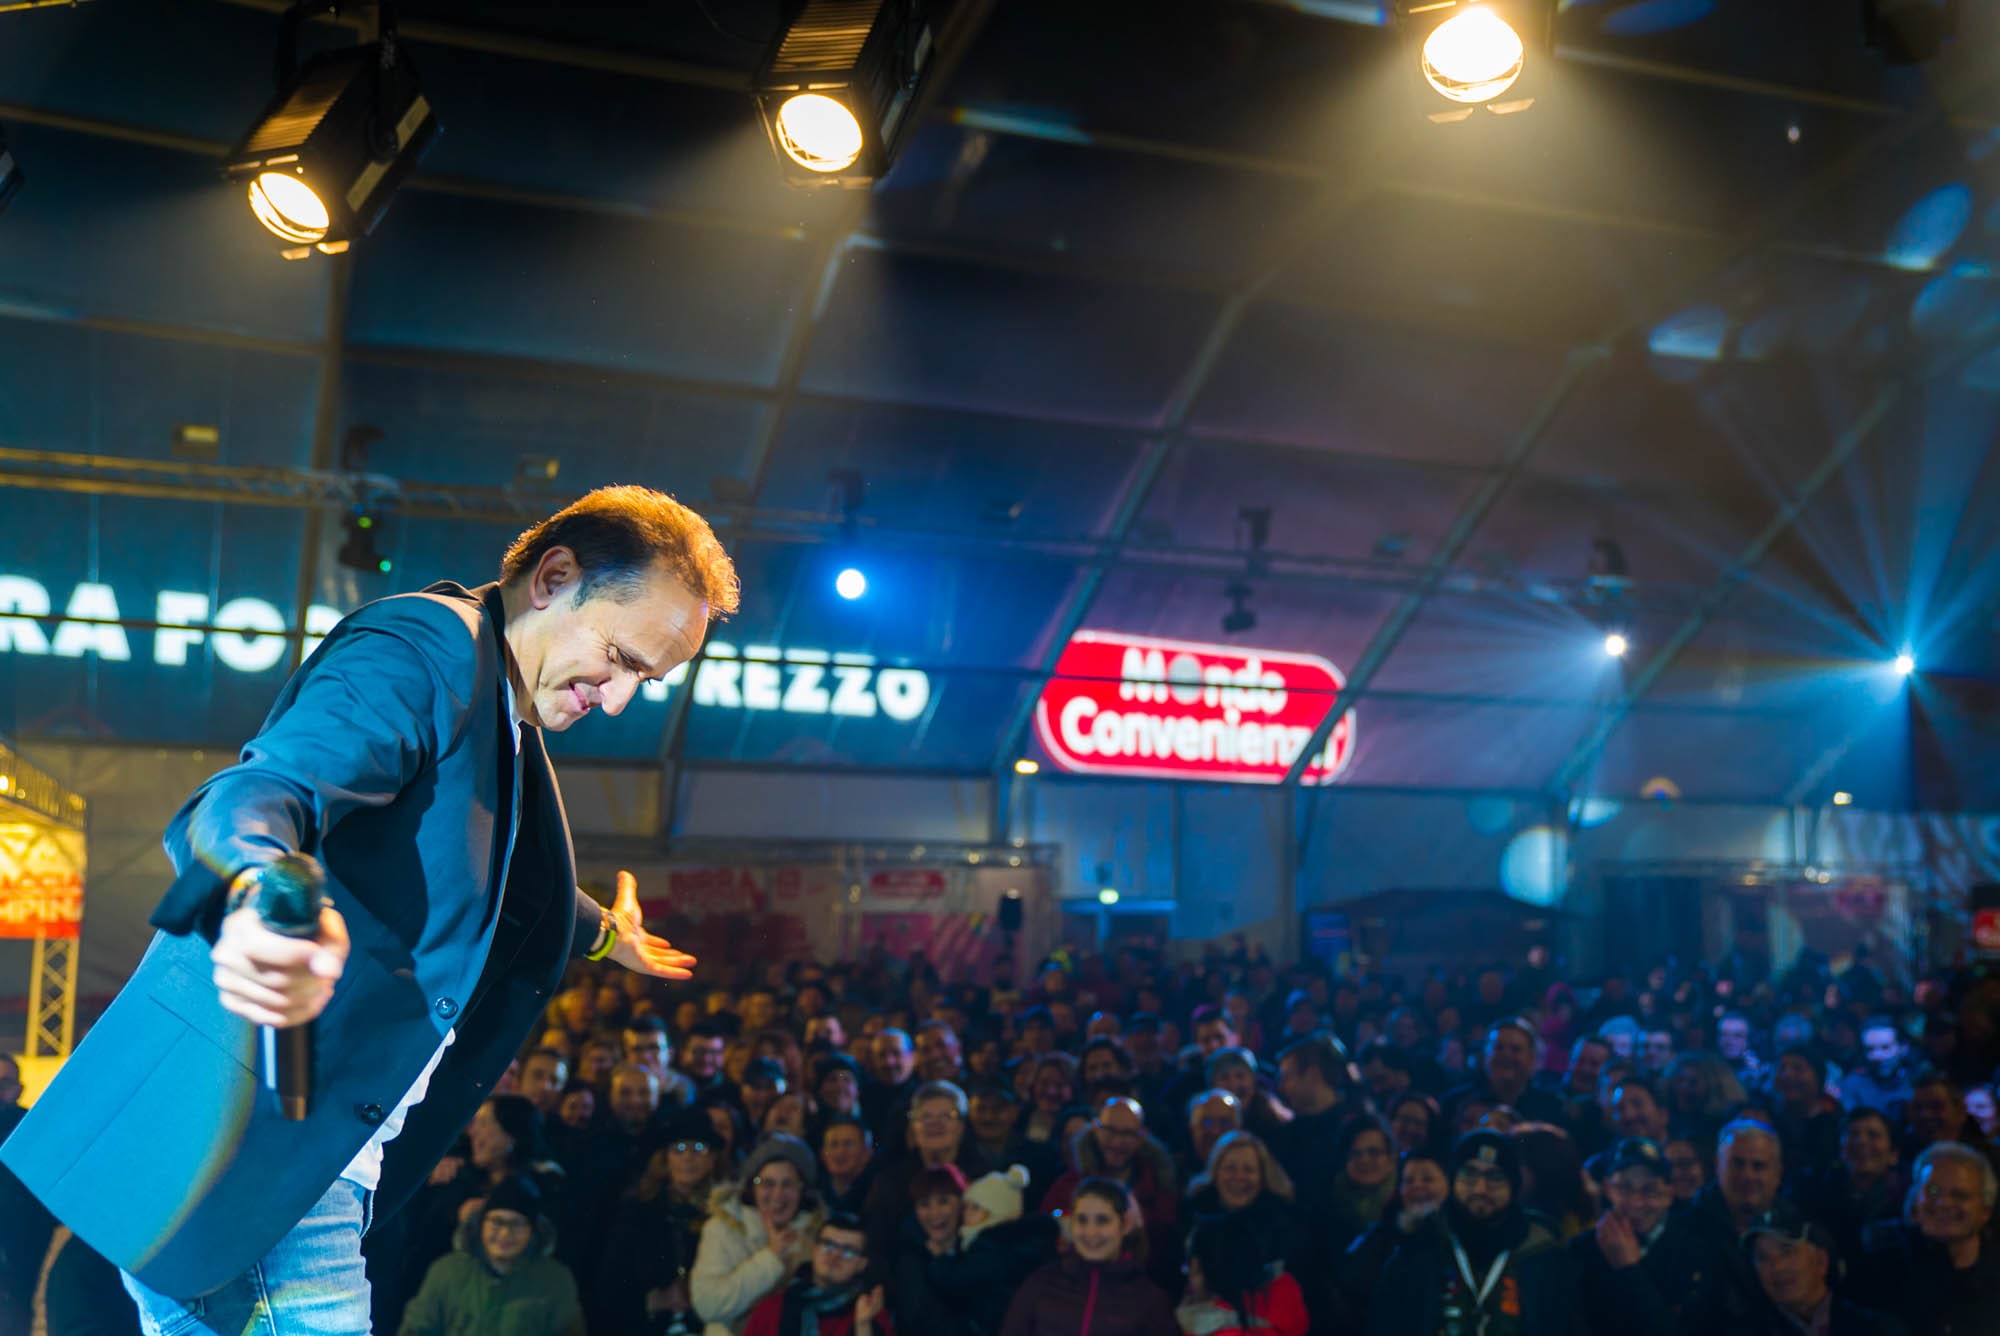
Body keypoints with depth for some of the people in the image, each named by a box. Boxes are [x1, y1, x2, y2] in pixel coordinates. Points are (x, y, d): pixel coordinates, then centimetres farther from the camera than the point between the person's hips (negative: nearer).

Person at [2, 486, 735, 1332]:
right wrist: (262, 894, -53)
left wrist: (603, 934, 48)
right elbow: (263, 791, -31)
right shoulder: (419, 646, -15)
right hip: (240, 1124, -9)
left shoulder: (508, 710, 14)